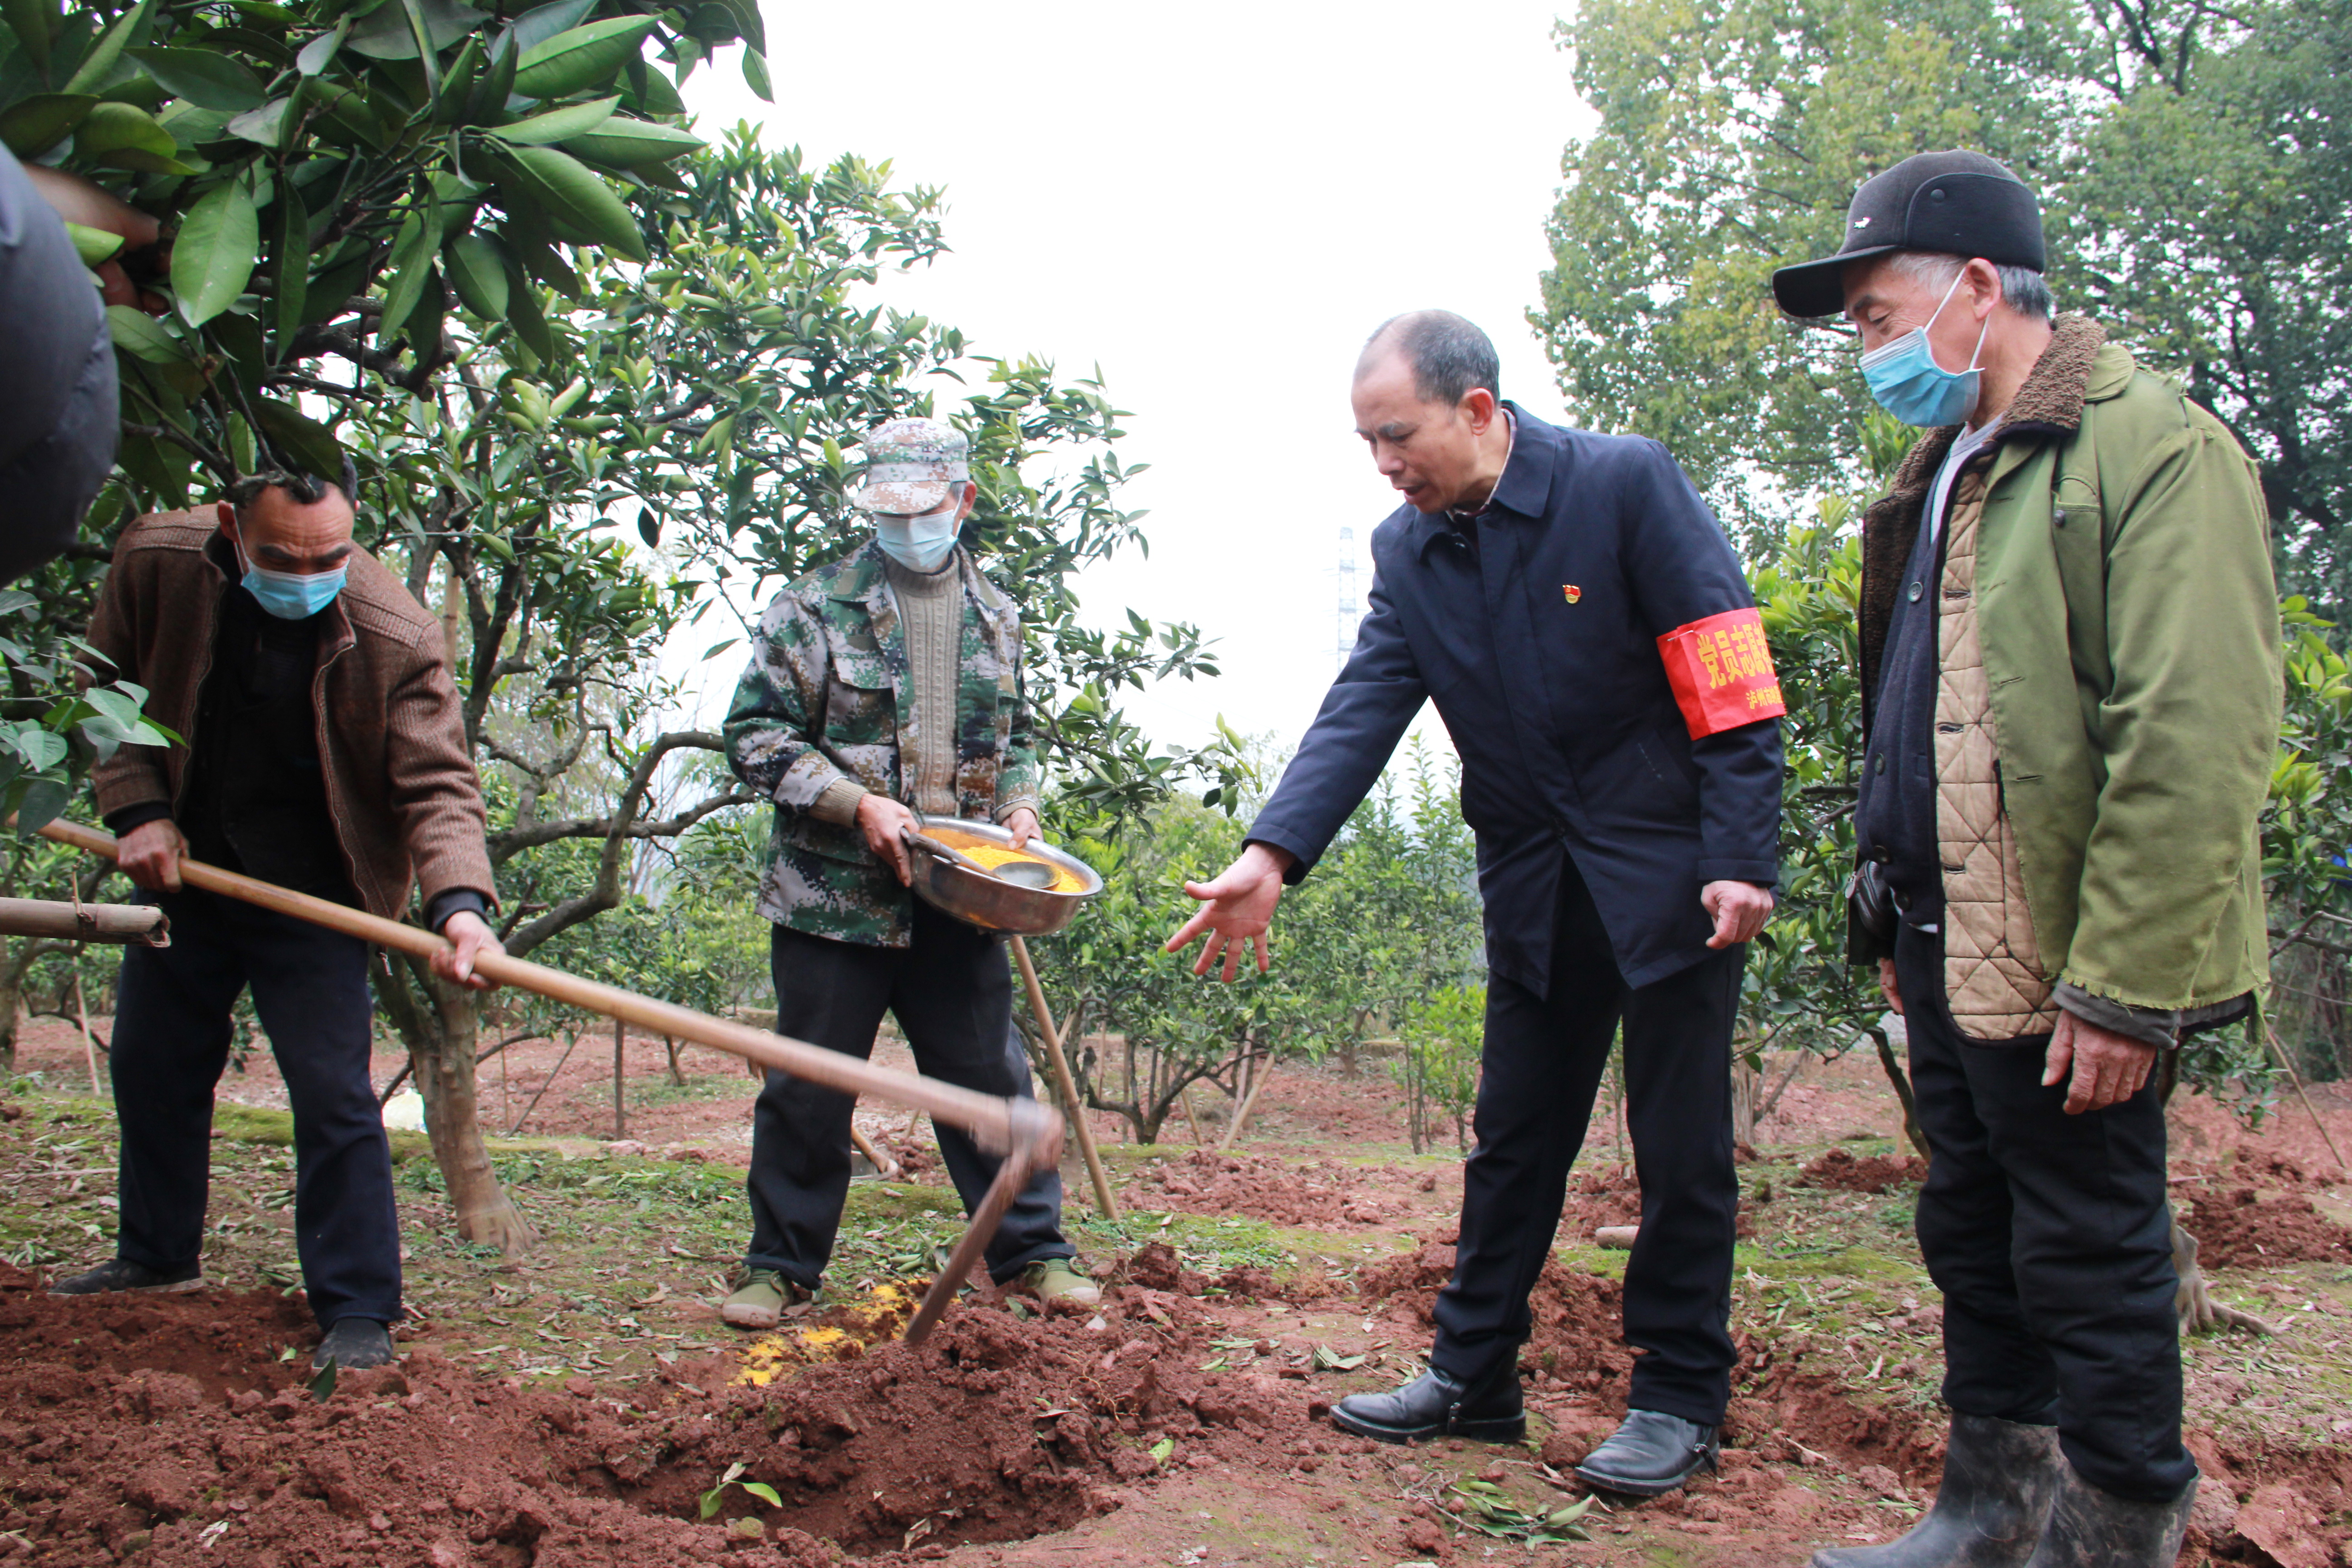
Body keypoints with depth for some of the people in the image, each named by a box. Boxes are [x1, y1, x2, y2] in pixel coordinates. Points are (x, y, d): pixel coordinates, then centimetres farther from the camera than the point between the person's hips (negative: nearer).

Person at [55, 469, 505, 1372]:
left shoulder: (396, 636, -26)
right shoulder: (155, 561, -16)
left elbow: (437, 783, -26)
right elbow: (109, 690, 1)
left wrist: (457, 902, -43)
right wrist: (136, 810, -10)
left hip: (310, 891, -4)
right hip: (184, 861, 5)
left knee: (333, 1091, -9)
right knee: (151, 1065, 18)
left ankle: (358, 1310, 1)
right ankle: (157, 1255, 39)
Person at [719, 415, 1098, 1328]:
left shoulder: (995, 618, 12)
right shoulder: (815, 608, -3)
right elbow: (755, 732, -5)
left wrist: (1018, 806, 5)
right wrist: (856, 804, -15)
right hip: (834, 898, -3)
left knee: (986, 1079, 9)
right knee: (809, 1089, 5)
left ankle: (1032, 1251, 20)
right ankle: (782, 1264, 19)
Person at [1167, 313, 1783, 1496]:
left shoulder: (1625, 483, -14)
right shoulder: (1408, 553, 2)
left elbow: (1731, 682, -16)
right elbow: (1360, 712, -7)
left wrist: (1742, 858, -21)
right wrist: (1271, 855, -20)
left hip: (1670, 867, -5)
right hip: (1534, 886, 5)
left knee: (1680, 1144, 3)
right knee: (1512, 1136, 12)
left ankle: (1678, 1399, 16)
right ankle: (1472, 1375, 23)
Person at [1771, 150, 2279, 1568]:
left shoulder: (2154, 449, -14)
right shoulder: (1950, 472, 16)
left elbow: (2194, 745, -21)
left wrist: (2124, 984, -22)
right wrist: (1895, 918, 17)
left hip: (2064, 968, -9)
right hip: (1955, 953, 9)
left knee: (2090, 1261, 2)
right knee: (1972, 1238, 17)